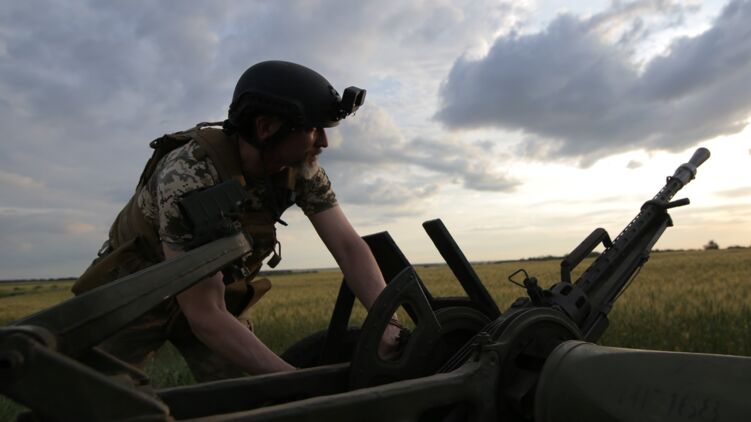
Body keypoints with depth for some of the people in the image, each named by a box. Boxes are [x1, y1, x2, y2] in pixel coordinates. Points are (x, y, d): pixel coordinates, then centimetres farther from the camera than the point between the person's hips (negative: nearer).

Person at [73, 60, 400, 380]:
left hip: (216, 293, 4)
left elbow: (348, 246, -19)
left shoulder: (300, 168, -19)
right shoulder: (188, 177, -36)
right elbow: (205, 315, -35)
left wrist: (386, 323, -34)